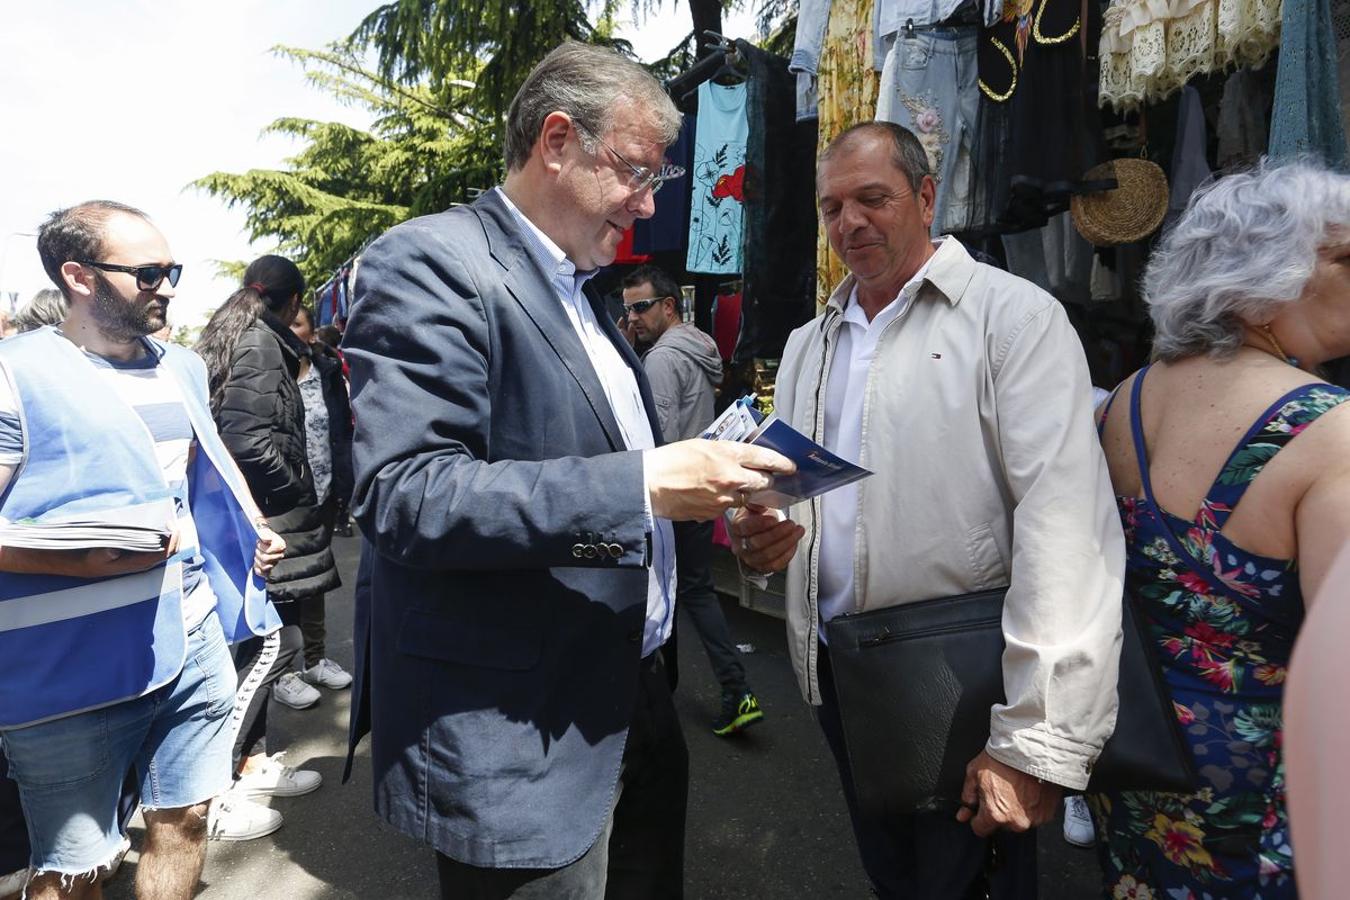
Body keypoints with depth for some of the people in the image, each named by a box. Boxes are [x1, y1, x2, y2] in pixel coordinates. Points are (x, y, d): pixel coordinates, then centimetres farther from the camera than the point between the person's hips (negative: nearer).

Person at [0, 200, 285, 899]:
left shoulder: (182, 368, 11)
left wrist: (255, 530, 8)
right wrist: (84, 563, -26)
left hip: (194, 642, 6)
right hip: (73, 672, -5)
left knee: (183, 822, 15)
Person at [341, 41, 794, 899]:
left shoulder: (582, 292, 13)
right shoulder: (434, 260, -15)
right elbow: (404, 498, -25)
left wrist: (698, 482, 4)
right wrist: (641, 485, -28)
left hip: (634, 694, 9)